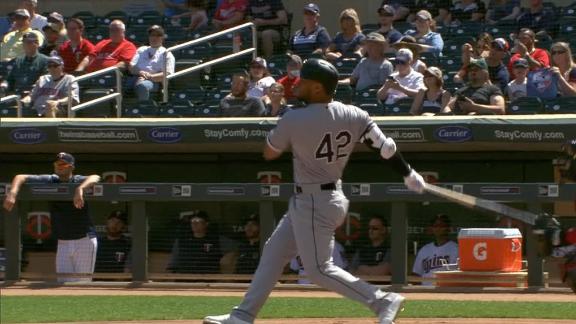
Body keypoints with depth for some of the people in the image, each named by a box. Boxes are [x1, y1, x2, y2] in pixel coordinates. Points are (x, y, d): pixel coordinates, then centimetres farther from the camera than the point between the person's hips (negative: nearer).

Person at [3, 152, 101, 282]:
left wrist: (80, 189, -50)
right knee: (63, 282, 2)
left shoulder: (79, 181, -9)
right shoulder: (51, 181, 2)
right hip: (63, 242, 4)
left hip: (84, 240, -4)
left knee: (82, 282, -4)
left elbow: (95, 178, -31)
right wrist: (12, 193, -24)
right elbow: (21, 177, -3)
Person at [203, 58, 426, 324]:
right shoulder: (354, 116, -3)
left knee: (319, 269, -4)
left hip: (313, 204, -9)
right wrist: (412, 177, 4)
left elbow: (269, 153, -3)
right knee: (274, 251, 16)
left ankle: (383, 301, -9)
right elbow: (386, 148, -5)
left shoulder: (293, 120, -19)